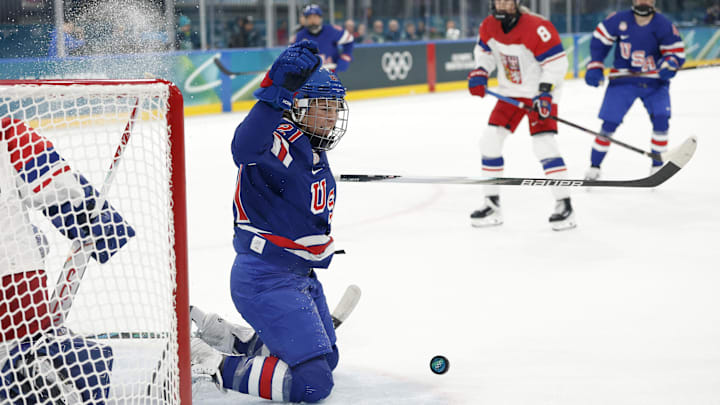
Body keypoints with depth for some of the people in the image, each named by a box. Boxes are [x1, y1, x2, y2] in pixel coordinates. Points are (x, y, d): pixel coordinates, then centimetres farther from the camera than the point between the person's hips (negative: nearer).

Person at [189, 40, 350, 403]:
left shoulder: (316, 154, 11)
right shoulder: (281, 140, -20)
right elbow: (245, 148, -45)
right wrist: (277, 91, -53)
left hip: (301, 276, 10)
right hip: (264, 279, -10)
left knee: (326, 360, 26)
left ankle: (230, 341, 32)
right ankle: (212, 366, -7)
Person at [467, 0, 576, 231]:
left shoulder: (536, 28, -25)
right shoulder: (489, 26, -5)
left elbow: (557, 61, -23)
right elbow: (484, 51, 15)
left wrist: (545, 92, -30)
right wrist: (480, 73, -3)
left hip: (539, 93, -7)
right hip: (510, 93, 7)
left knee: (543, 144, -19)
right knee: (490, 141, 2)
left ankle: (564, 205, -12)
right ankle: (492, 205, 14)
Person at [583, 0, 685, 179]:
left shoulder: (664, 25, -8)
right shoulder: (619, 20, -8)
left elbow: (677, 52, -4)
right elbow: (600, 38, 5)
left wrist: (669, 65, -26)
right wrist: (595, 66, -1)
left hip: (654, 80, 0)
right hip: (623, 79, 0)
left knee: (661, 119, -16)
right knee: (609, 122, -7)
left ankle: (657, 167, 0)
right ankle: (594, 167, 9)